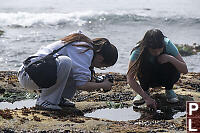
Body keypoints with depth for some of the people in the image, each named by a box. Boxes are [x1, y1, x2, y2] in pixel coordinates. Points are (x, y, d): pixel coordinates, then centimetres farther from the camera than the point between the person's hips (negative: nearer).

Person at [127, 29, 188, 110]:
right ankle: (145, 90, -6)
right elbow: (130, 79, -35)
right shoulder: (138, 51, -30)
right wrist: (146, 97, -44)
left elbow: (185, 70, -23)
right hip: (148, 78, -1)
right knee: (144, 64, -32)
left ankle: (169, 90, -3)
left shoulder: (167, 44, -26)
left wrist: (171, 59, -41)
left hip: (165, 78, 1)